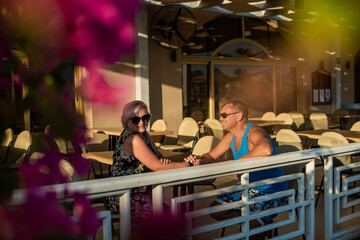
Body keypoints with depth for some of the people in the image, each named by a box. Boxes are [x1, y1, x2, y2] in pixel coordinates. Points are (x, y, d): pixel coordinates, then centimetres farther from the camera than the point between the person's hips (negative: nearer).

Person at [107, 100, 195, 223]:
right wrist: (189, 164, -15)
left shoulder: (143, 134, 8)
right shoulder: (133, 139, -20)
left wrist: (164, 161, -11)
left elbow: (157, 157, 14)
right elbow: (157, 167, -20)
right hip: (126, 199, -9)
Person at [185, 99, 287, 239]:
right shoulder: (231, 137, 4)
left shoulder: (254, 133, -24)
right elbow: (211, 156, 11)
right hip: (249, 188, 9)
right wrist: (199, 161, -13)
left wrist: (239, 161, -33)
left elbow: (266, 150, -47)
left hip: (271, 191, -8)